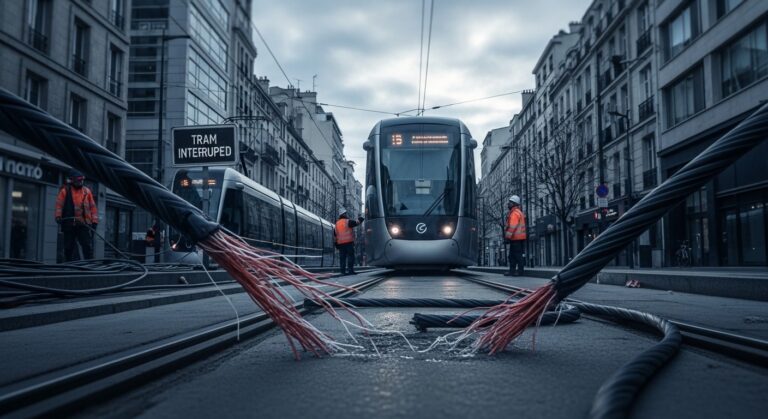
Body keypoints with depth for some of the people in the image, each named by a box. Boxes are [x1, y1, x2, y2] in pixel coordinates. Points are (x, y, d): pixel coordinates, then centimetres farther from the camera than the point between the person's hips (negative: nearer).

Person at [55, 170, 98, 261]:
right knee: (69, 247, 7)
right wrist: (58, 216, -19)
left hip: (83, 224, 1)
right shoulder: (65, 191, 3)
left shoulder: (87, 191, 12)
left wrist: (94, 221, 6)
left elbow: (93, 206, 12)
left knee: (87, 246, -4)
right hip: (69, 224, -1)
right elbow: (59, 205, -4)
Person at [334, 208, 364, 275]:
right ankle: (350, 270, -12)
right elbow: (356, 223, -5)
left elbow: (335, 236, 18)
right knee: (350, 256, -5)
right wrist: (360, 220, 16)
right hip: (349, 242, -6)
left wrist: (336, 244, 23)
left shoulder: (337, 224, 16)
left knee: (342, 257, 5)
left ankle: (343, 271, 3)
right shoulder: (348, 221, -3)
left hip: (340, 243, 6)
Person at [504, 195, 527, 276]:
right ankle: (512, 271, 16)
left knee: (518, 255, -7)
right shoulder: (518, 212, 20)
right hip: (519, 237, 11)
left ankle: (520, 271, -4)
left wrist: (507, 236, -20)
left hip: (516, 238, -11)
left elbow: (512, 227, -21)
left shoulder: (514, 213, -14)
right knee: (512, 255, 13)